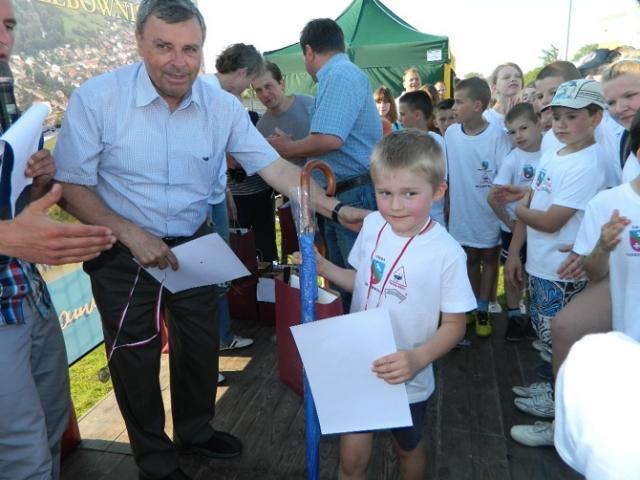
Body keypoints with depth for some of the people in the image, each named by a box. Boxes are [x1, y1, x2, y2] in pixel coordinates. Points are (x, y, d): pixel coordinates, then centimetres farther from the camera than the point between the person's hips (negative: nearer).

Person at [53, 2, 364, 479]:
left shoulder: (223, 106, -9)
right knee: (135, 357, 11)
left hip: (194, 245, 3)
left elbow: (275, 167, -12)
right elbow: (72, 185, -14)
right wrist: (131, 233, -26)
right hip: (123, 251, -2)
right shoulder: (97, 98, -17)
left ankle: (195, 430, 46)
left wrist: (336, 208, -22)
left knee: (200, 344, 17)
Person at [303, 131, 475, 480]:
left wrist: (419, 358, -30)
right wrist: (323, 268, -5)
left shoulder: (447, 254, -23)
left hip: (407, 379, -2)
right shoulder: (372, 226, -8)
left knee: (407, 450, 24)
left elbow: (454, 325, -15)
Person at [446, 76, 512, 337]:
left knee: (489, 258, 12)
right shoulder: (451, 133, -4)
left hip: (490, 212, -3)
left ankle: (483, 310, 24)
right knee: (470, 258, 17)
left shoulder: (497, 135, -16)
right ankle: (472, 306, 32)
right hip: (462, 211, 4)